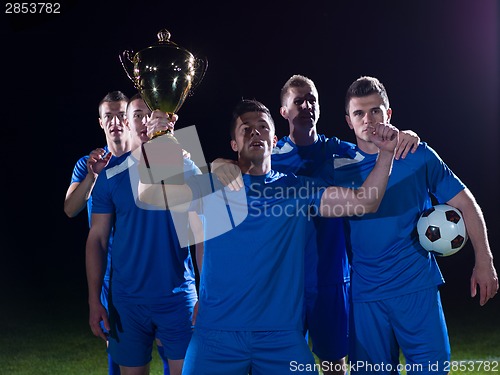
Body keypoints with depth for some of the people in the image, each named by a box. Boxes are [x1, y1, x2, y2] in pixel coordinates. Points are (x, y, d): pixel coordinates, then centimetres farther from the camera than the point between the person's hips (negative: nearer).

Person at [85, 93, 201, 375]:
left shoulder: (187, 171, -2)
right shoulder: (111, 176, 0)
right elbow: (97, 239, 2)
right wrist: (94, 301, -2)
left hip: (178, 298, -1)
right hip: (127, 300, 1)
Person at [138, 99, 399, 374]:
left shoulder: (297, 188, 8)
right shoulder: (214, 186, 6)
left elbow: (364, 202, 2)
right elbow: (148, 195, 0)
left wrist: (386, 153, -10)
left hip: (283, 334, 0)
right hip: (217, 331, 0)